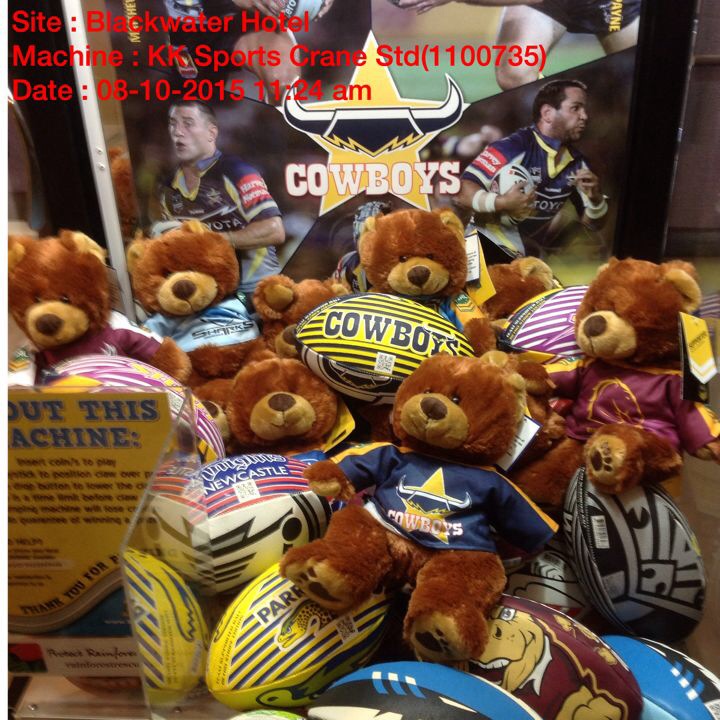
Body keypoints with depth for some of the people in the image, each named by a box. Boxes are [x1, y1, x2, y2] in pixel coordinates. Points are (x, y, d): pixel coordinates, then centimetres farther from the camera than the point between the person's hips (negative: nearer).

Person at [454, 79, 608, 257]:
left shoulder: (577, 162, 2)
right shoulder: (513, 147, -18)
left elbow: (594, 224, 10)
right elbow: (462, 193, -25)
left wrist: (595, 199, -10)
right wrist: (501, 202, -40)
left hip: (530, 255, 6)